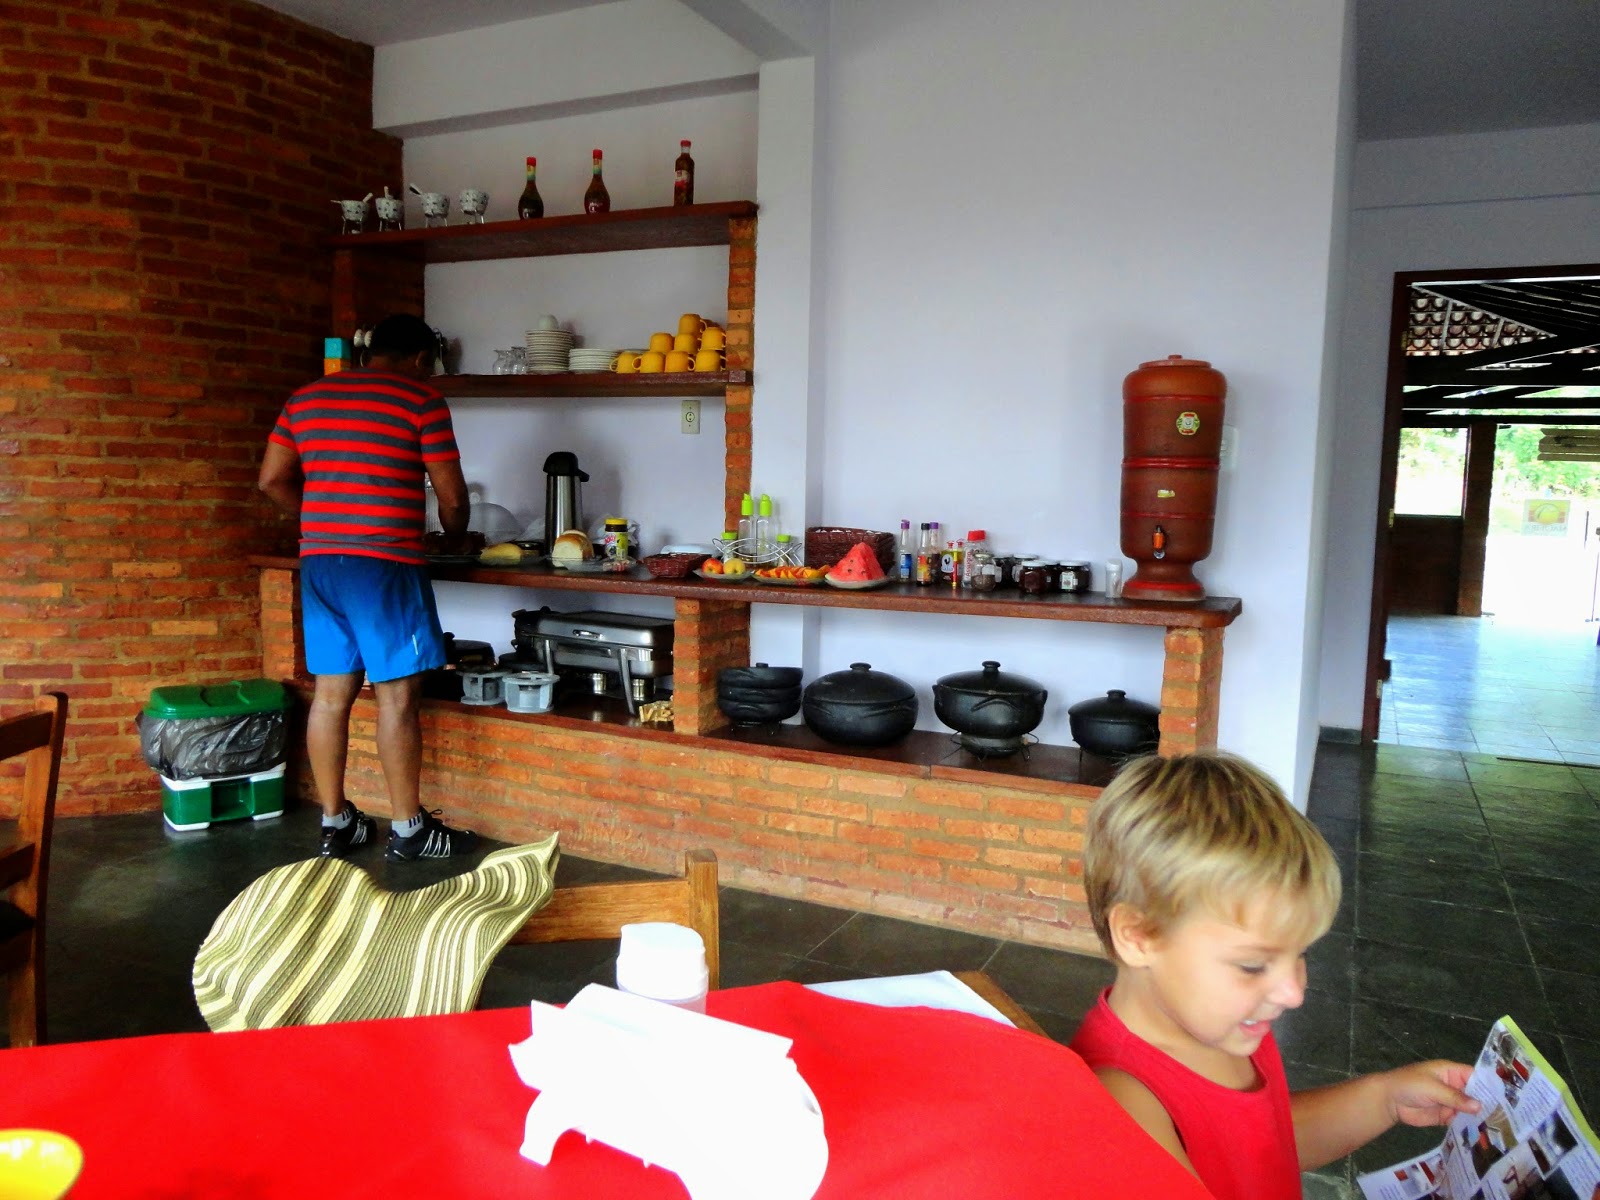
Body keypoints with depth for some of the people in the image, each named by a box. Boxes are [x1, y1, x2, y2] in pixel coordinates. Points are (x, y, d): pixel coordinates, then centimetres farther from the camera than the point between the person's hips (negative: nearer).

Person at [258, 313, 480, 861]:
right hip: (385, 566, -6)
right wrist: (455, 537, 15)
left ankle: (335, 823, 19)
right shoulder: (422, 400, -4)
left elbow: (272, 479, 14)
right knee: (397, 696, 0)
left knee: (331, 692, 10)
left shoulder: (306, 397, 14)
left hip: (319, 562, 7)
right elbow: (451, 497, -4)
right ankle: (408, 830, 8)